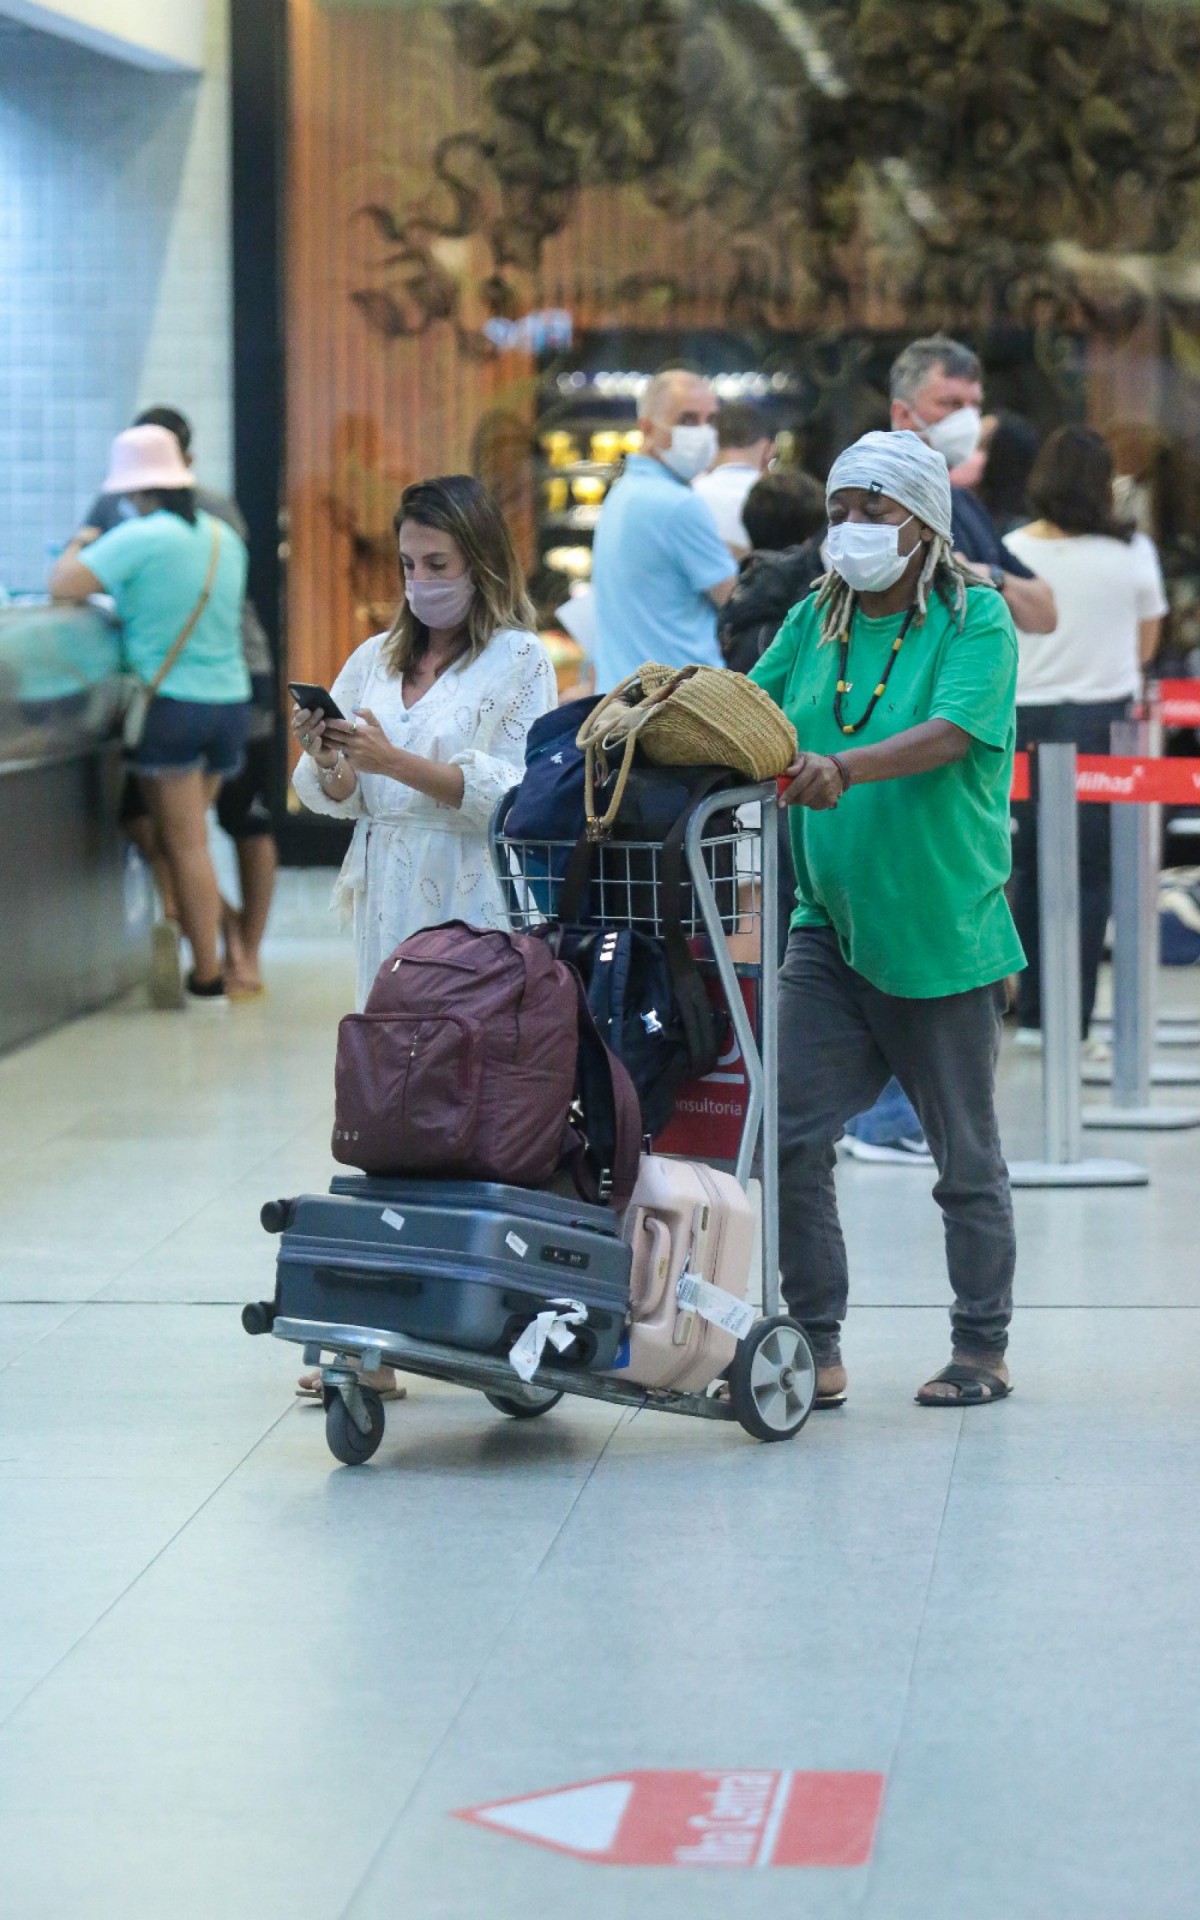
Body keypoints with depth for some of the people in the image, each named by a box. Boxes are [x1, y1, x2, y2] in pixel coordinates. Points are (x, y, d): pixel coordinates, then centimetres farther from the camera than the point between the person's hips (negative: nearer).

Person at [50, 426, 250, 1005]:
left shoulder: (140, 539, -13)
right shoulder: (223, 537, 8)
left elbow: (62, 586, -16)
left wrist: (79, 545, 4)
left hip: (172, 703, -6)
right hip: (230, 702, 6)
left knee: (185, 845, 0)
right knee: (188, 840, 17)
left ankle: (208, 978, 3)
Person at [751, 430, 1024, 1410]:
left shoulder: (977, 619, -6)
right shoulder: (817, 620, 10)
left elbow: (950, 734, -21)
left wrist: (841, 768, -36)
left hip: (941, 930, -4)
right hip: (830, 925, 4)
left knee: (966, 1155, 7)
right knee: (790, 1136, -5)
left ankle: (983, 1349, 21)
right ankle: (816, 1347, 4)